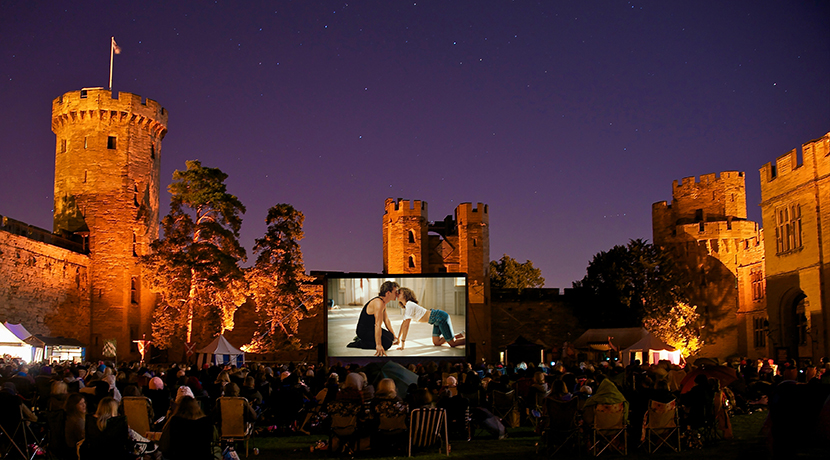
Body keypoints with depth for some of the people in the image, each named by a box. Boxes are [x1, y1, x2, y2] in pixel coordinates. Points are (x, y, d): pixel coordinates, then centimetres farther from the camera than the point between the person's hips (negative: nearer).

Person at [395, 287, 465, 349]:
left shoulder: (409, 305, -17)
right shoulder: (406, 307, 12)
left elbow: (406, 325, -21)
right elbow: (403, 324, 20)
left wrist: (403, 343, -20)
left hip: (441, 318, -9)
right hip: (437, 321, 9)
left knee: (452, 343, -6)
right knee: (436, 343, 9)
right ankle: (461, 335, 18)